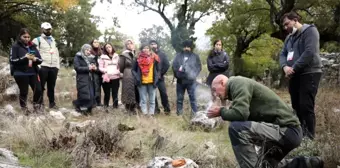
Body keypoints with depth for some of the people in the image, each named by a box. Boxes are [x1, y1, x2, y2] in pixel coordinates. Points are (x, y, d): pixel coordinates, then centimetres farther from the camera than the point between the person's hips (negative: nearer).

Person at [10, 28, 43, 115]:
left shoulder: (33, 46, 10)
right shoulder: (15, 46, -3)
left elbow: (40, 60, 10)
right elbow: (12, 60, -10)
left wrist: (35, 59, -13)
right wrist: (24, 58, -20)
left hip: (33, 73, 4)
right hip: (21, 74, -4)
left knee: (38, 90, -1)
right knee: (24, 92, 4)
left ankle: (37, 107, 21)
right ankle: (24, 108, 26)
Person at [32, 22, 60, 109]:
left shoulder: (53, 40, 23)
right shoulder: (37, 40, 4)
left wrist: (58, 65, 12)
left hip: (53, 67, 5)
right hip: (43, 67, -5)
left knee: (51, 86, 11)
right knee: (41, 86, -1)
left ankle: (52, 103, 18)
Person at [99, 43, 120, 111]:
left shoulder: (116, 56, 12)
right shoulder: (103, 57, 3)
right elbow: (100, 68, 1)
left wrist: (118, 71, -1)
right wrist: (106, 71, -14)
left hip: (115, 77, 2)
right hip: (106, 78, -2)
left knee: (115, 93, 3)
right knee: (107, 94, 2)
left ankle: (115, 106, 11)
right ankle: (106, 107, 12)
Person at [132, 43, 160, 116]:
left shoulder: (154, 58, 3)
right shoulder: (138, 58, 3)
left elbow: (158, 70, 7)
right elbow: (133, 70, 10)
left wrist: (156, 79, -4)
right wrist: (137, 77, -5)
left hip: (152, 82, 0)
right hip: (142, 82, 0)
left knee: (152, 100, 5)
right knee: (143, 100, 3)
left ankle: (151, 114, 11)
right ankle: (145, 114, 6)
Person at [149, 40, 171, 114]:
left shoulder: (162, 54, 3)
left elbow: (167, 65, 0)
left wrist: (161, 73, -4)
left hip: (160, 77, 0)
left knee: (163, 93, -2)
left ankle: (167, 109, 7)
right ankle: (156, 109, 14)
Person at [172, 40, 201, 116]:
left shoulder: (195, 56, 8)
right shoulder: (178, 56, 11)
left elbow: (199, 67, 3)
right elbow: (174, 65, 5)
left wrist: (194, 75, -10)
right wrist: (177, 74, -9)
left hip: (191, 81, -2)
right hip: (180, 80, 2)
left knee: (193, 97, -2)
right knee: (179, 97, 9)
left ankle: (195, 112, 4)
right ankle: (179, 112, 19)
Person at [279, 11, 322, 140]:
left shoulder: (310, 31, -5)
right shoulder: (289, 37, 19)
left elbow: (309, 52, -18)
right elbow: (283, 54, 15)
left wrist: (293, 68, -16)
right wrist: (285, 67, -8)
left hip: (309, 74, -8)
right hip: (294, 76, 8)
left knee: (306, 107, -12)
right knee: (296, 106, 9)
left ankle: (309, 138, -7)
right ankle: (300, 135, 18)